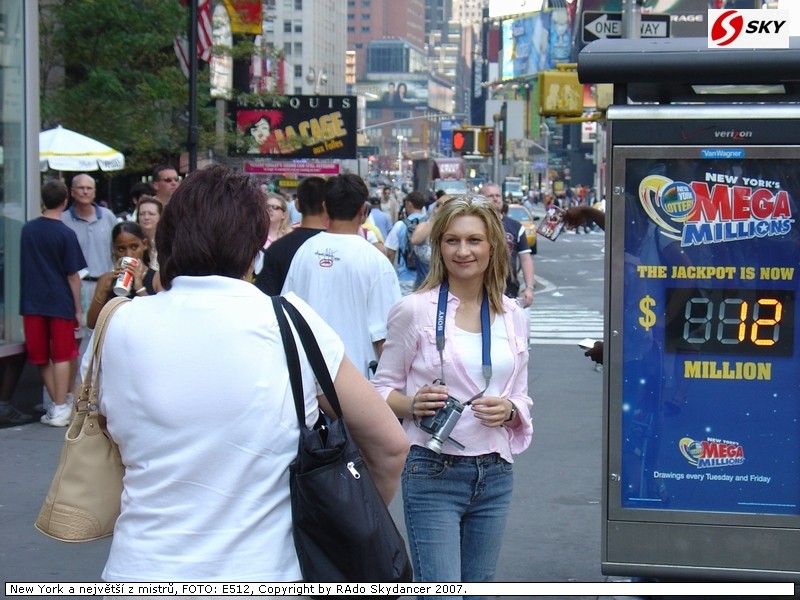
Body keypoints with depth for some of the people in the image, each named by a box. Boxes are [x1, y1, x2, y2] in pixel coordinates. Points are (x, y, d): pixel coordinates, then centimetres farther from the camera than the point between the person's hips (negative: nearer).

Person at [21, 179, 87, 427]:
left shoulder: (28, 229, 3)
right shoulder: (66, 234, -10)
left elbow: (25, 266, 13)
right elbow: (73, 276, -9)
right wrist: (78, 309, -3)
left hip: (32, 303, 4)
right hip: (60, 302, -4)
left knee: (42, 358, 12)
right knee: (61, 357, 4)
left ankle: (58, 404, 16)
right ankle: (60, 409, 1)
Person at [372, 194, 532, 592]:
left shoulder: (512, 317, 8)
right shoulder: (415, 310, -5)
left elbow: (521, 396, 15)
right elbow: (382, 389, 0)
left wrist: (508, 410, -7)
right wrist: (413, 405, -20)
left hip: (495, 473, 5)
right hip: (434, 472, -5)